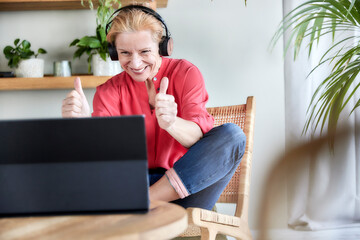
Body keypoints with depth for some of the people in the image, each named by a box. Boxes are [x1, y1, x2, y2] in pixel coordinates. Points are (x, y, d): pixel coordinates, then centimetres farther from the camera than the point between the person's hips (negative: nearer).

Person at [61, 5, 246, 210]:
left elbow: (201, 135, -16)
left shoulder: (185, 73, -1)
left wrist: (171, 123, -40)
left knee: (232, 135, -27)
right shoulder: (111, 91, 3)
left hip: (187, 181, 0)